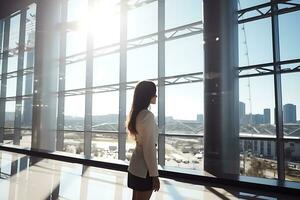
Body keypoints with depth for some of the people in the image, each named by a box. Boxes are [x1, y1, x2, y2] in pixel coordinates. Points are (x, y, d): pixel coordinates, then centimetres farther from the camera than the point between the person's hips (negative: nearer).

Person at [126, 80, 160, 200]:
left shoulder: (137, 114, 7)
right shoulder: (147, 115, -20)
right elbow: (149, 148, -21)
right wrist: (154, 174, -16)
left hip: (135, 164, 9)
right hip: (144, 168, -9)